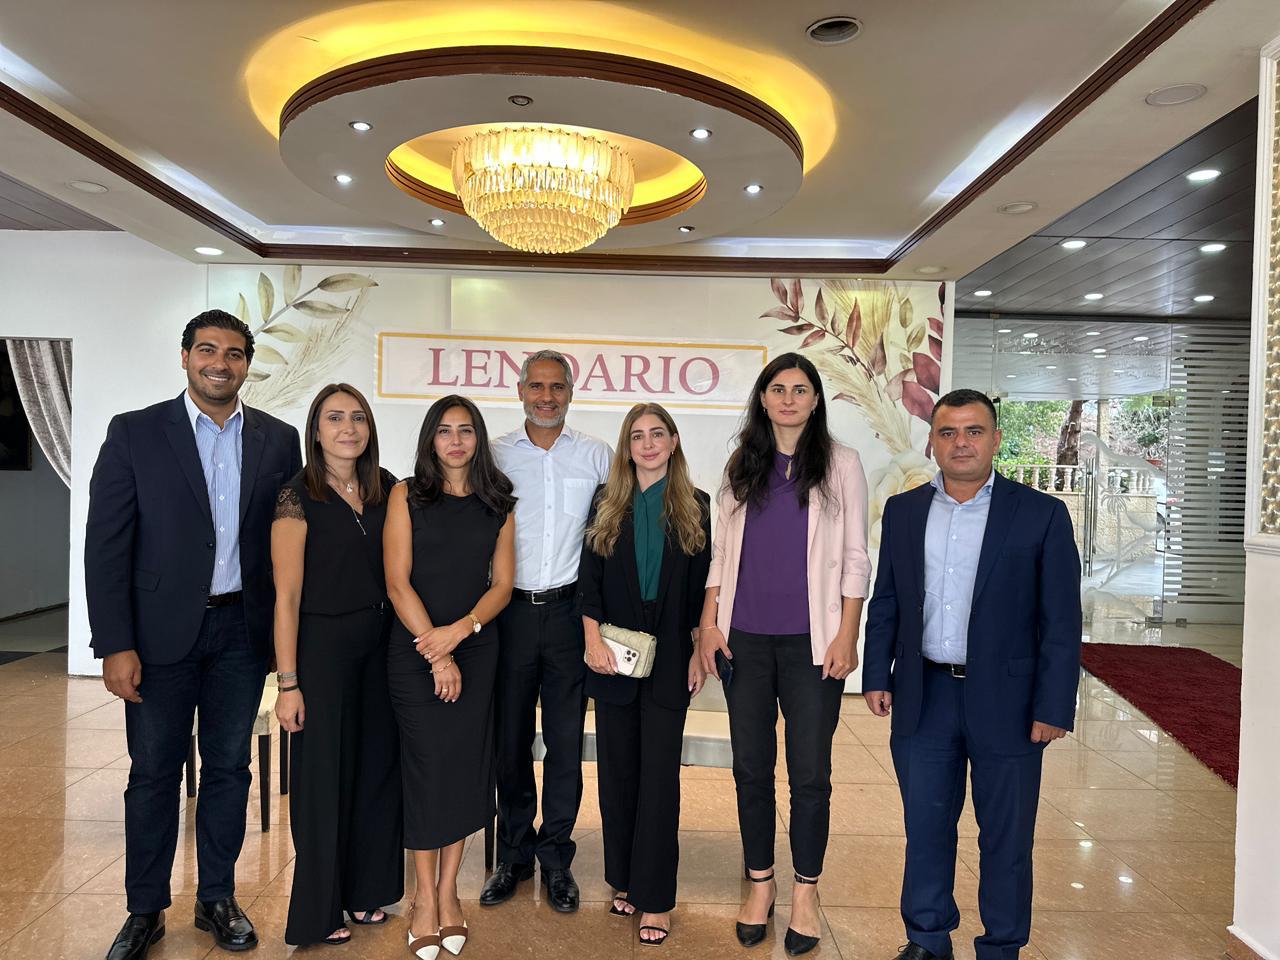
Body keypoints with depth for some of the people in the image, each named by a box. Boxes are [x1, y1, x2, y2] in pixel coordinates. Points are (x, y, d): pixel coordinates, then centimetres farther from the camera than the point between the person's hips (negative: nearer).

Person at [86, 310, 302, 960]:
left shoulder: (278, 440, 3)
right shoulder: (135, 433, -3)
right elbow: (106, 545, -6)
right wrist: (115, 645, -11)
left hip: (243, 630, 2)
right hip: (161, 631, -2)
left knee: (229, 767, 13)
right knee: (154, 773, 10)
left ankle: (217, 899, 30)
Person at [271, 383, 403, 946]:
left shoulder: (385, 488, 4)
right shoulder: (298, 498, -11)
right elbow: (287, 596, -12)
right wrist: (288, 682, -13)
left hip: (381, 642, 5)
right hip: (323, 646, -5)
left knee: (377, 767, 14)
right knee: (324, 775, 7)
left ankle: (363, 889, 34)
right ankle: (318, 910, 27)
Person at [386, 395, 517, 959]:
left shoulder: (497, 505, 8)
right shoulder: (407, 495, 1)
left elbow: (502, 583, 3)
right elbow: (398, 581, -5)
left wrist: (459, 631, -12)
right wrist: (436, 653, -11)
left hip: (476, 649, 2)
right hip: (414, 649, -2)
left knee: (466, 763, 6)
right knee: (426, 764, 0)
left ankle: (448, 889, 22)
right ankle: (426, 897, 16)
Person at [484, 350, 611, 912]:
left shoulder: (597, 456, 4)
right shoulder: (495, 455, 4)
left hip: (569, 610, 0)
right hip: (510, 610, 0)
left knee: (566, 740, 6)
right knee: (510, 738, 9)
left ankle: (556, 857, 23)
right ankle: (514, 854, 27)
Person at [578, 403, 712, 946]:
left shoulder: (695, 507, 3)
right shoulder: (607, 503, 5)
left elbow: (702, 585, 3)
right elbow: (589, 577, 1)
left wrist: (699, 652, -2)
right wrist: (592, 637, -10)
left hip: (669, 657, -1)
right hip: (613, 655, 2)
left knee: (659, 774, 1)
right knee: (618, 770, 10)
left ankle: (654, 897, 11)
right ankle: (623, 880, 25)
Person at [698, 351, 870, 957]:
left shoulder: (840, 464, 2)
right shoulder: (742, 466, 9)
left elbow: (855, 558, 0)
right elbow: (721, 553, 10)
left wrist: (846, 636, -6)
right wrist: (709, 624, 3)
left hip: (811, 641, -2)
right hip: (745, 639, 3)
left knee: (809, 772, 3)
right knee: (751, 766, 10)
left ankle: (806, 891, 23)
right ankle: (760, 884, 28)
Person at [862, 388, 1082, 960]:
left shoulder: (1041, 514, -4)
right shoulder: (903, 511, 5)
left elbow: (1061, 620, -5)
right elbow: (885, 603, 9)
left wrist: (1054, 706, -9)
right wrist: (877, 676, 5)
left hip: (1006, 700, -2)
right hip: (923, 698, 3)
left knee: (1006, 837, 11)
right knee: (925, 827, 15)